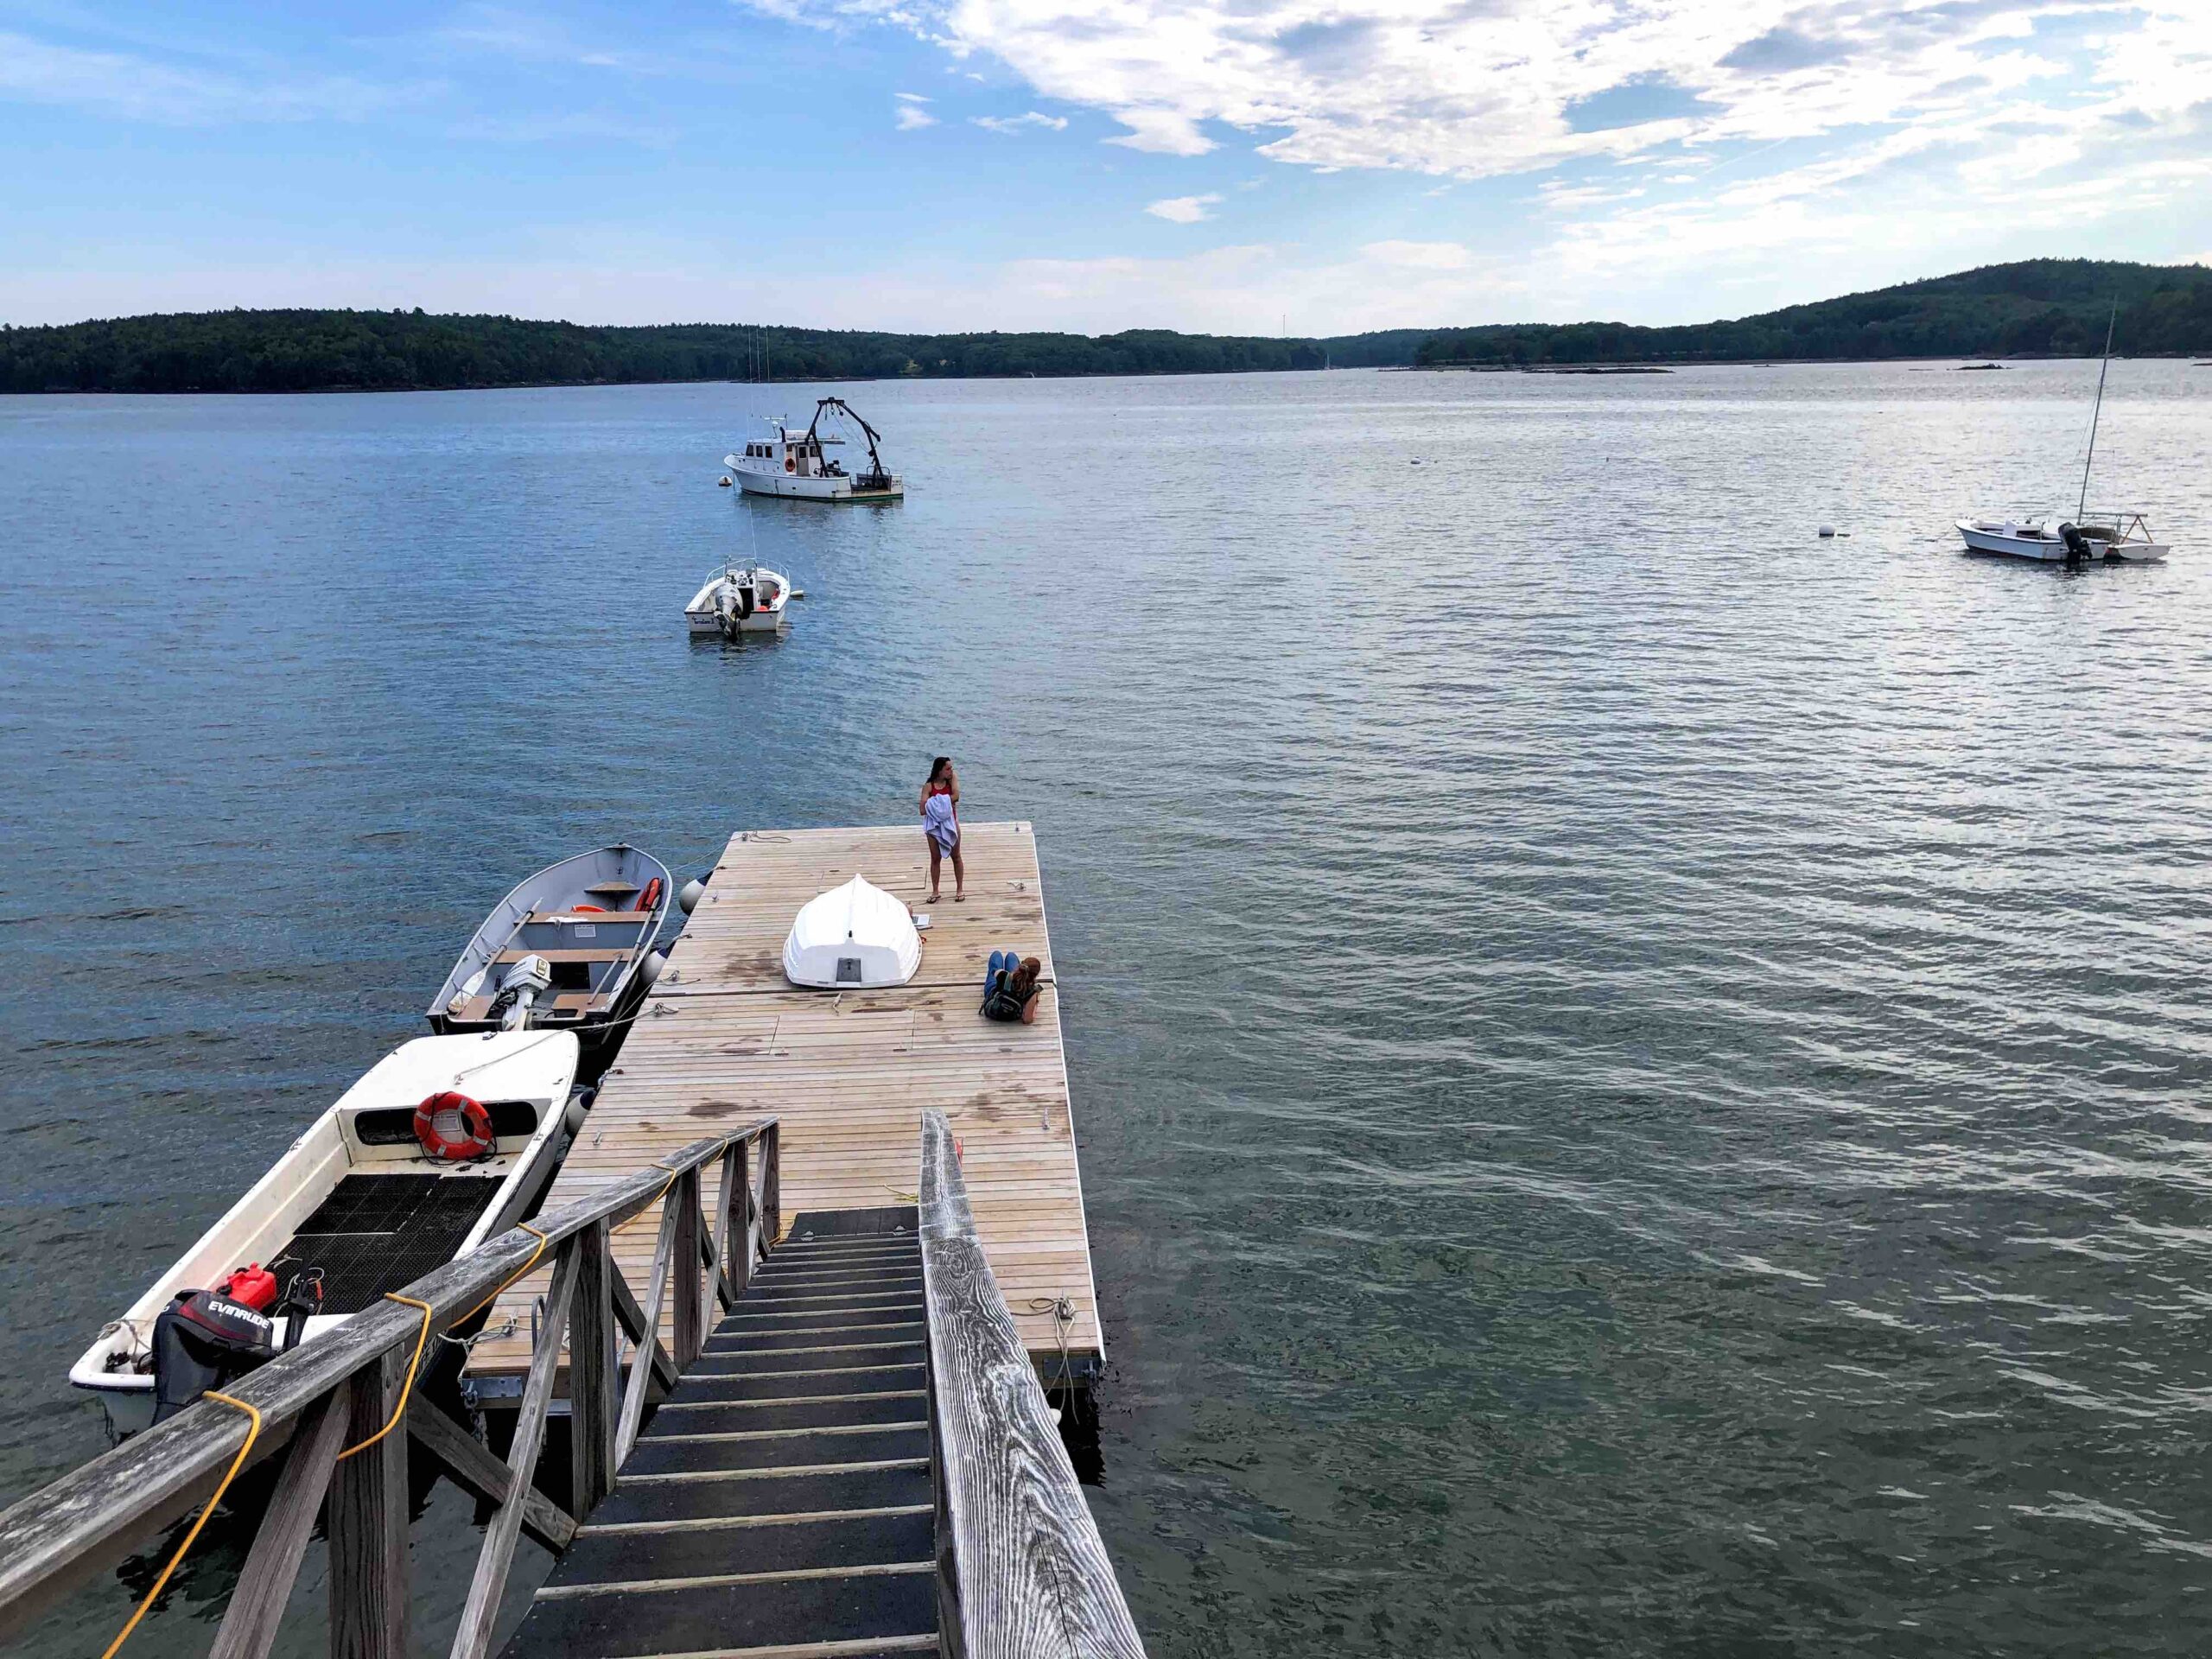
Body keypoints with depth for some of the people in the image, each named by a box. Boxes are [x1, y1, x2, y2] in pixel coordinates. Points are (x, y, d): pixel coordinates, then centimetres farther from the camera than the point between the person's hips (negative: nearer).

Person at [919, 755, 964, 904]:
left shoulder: (953, 778, -6)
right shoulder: (928, 787, -10)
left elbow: (955, 796, -21)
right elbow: (923, 810, -16)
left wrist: (936, 803, -17)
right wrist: (945, 802, -19)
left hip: (950, 822, 0)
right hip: (934, 824, 0)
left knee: (956, 856, 9)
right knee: (935, 858, 8)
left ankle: (960, 889, 18)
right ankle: (935, 891, 17)